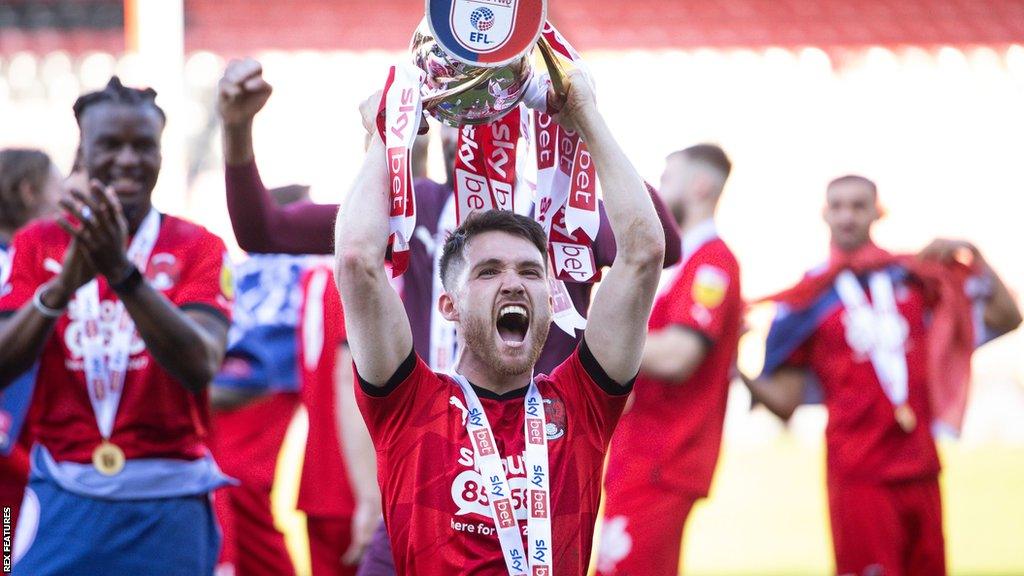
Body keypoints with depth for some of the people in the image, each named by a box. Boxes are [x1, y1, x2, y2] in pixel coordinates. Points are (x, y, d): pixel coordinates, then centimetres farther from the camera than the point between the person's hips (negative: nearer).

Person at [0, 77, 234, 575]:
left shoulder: (198, 248, 2)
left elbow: (200, 367, -15)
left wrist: (122, 272, -24)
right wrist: (64, 282, -18)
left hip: (167, 506, -1)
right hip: (63, 494, 1)